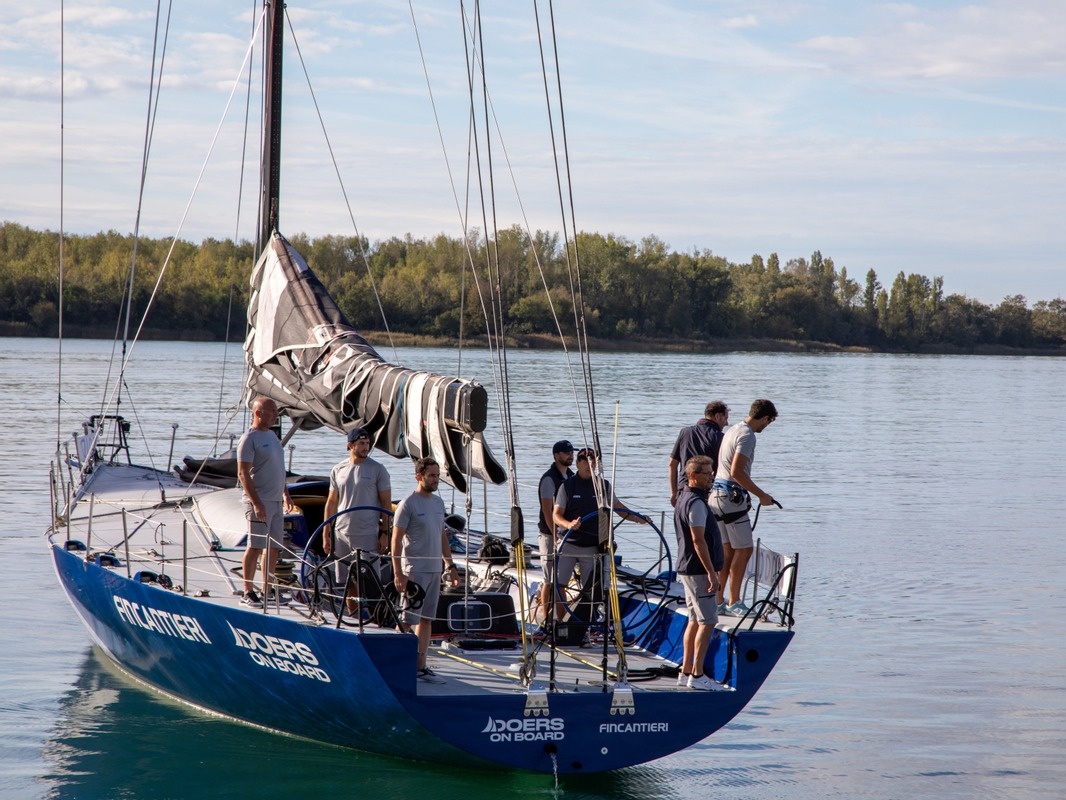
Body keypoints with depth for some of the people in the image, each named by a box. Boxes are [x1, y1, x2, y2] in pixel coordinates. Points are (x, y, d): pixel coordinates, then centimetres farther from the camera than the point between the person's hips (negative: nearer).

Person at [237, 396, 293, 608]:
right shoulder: (249, 439, -11)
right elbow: (243, 473, -16)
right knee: (255, 547, -6)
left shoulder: (272, 435, 15)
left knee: (274, 547, 10)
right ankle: (248, 593, -2)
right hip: (260, 501, -8)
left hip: (276, 501, 8)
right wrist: (256, 502, -22)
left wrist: (285, 494, 22)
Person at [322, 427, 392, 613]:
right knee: (348, 582, 9)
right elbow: (331, 502, 13)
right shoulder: (338, 470, 8)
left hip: (367, 535, -4)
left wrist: (384, 532, -7)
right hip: (342, 533, 4)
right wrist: (326, 533, 10)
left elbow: (386, 503, -1)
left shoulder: (378, 470, -2)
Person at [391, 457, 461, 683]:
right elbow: (396, 540, -11)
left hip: (434, 570, 7)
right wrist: (398, 574, -17)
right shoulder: (408, 504, -10)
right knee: (408, 621, -6)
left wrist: (451, 566, 17)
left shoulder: (438, 502, 13)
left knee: (426, 620, 9)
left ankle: (421, 666, 13)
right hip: (414, 571, -7)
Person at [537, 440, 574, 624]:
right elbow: (547, 511, -16)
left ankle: (560, 618, 15)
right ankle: (547, 620, 0)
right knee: (549, 580, -4)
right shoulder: (549, 479, -12)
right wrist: (556, 536, -20)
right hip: (550, 535, -8)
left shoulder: (570, 477, 13)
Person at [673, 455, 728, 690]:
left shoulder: (683, 498, 15)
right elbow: (698, 540, -22)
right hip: (699, 571, -10)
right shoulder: (695, 503, -18)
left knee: (695, 620, 14)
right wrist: (711, 573, -21)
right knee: (708, 622, -8)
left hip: (687, 569, 10)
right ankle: (697, 675, -9)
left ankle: (686, 672, 16)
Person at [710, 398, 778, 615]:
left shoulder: (733, 430, 16)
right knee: (744, 549, -3)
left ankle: (718, 601, 13)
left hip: (717, 494, 10)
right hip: (732, 497, -10)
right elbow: (737, 472, -23)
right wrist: (761, 495, -16)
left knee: (728, 550, 13)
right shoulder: (747, 436, -14)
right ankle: (733, 602, -1)